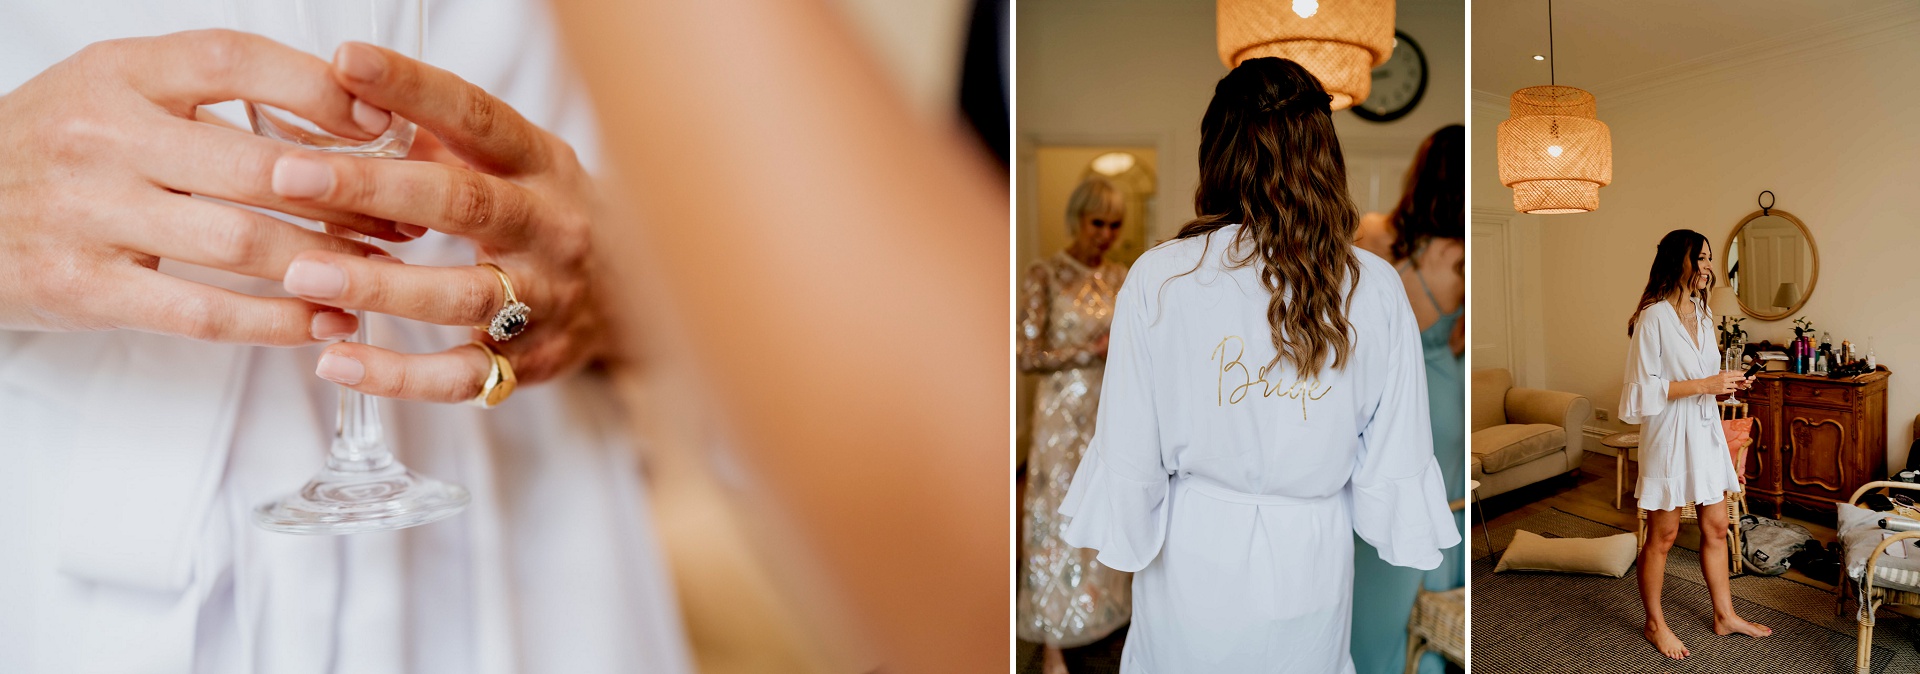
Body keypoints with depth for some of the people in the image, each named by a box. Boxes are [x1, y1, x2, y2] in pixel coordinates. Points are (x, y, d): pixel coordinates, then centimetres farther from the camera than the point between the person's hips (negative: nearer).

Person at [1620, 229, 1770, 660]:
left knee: (1716, 528, 16)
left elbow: (1701, 379, 19)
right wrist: (1704, 385, -20)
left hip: (1705, 431, 8)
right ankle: (1655, 623, 18)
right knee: (1663, 535, 4)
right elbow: (1643, 389, -18)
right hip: (1669, 435, -8)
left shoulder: (1701, 315, 11)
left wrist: (1727, 385, 1)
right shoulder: (1653, 318, -15)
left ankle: (1725, 616, 31)